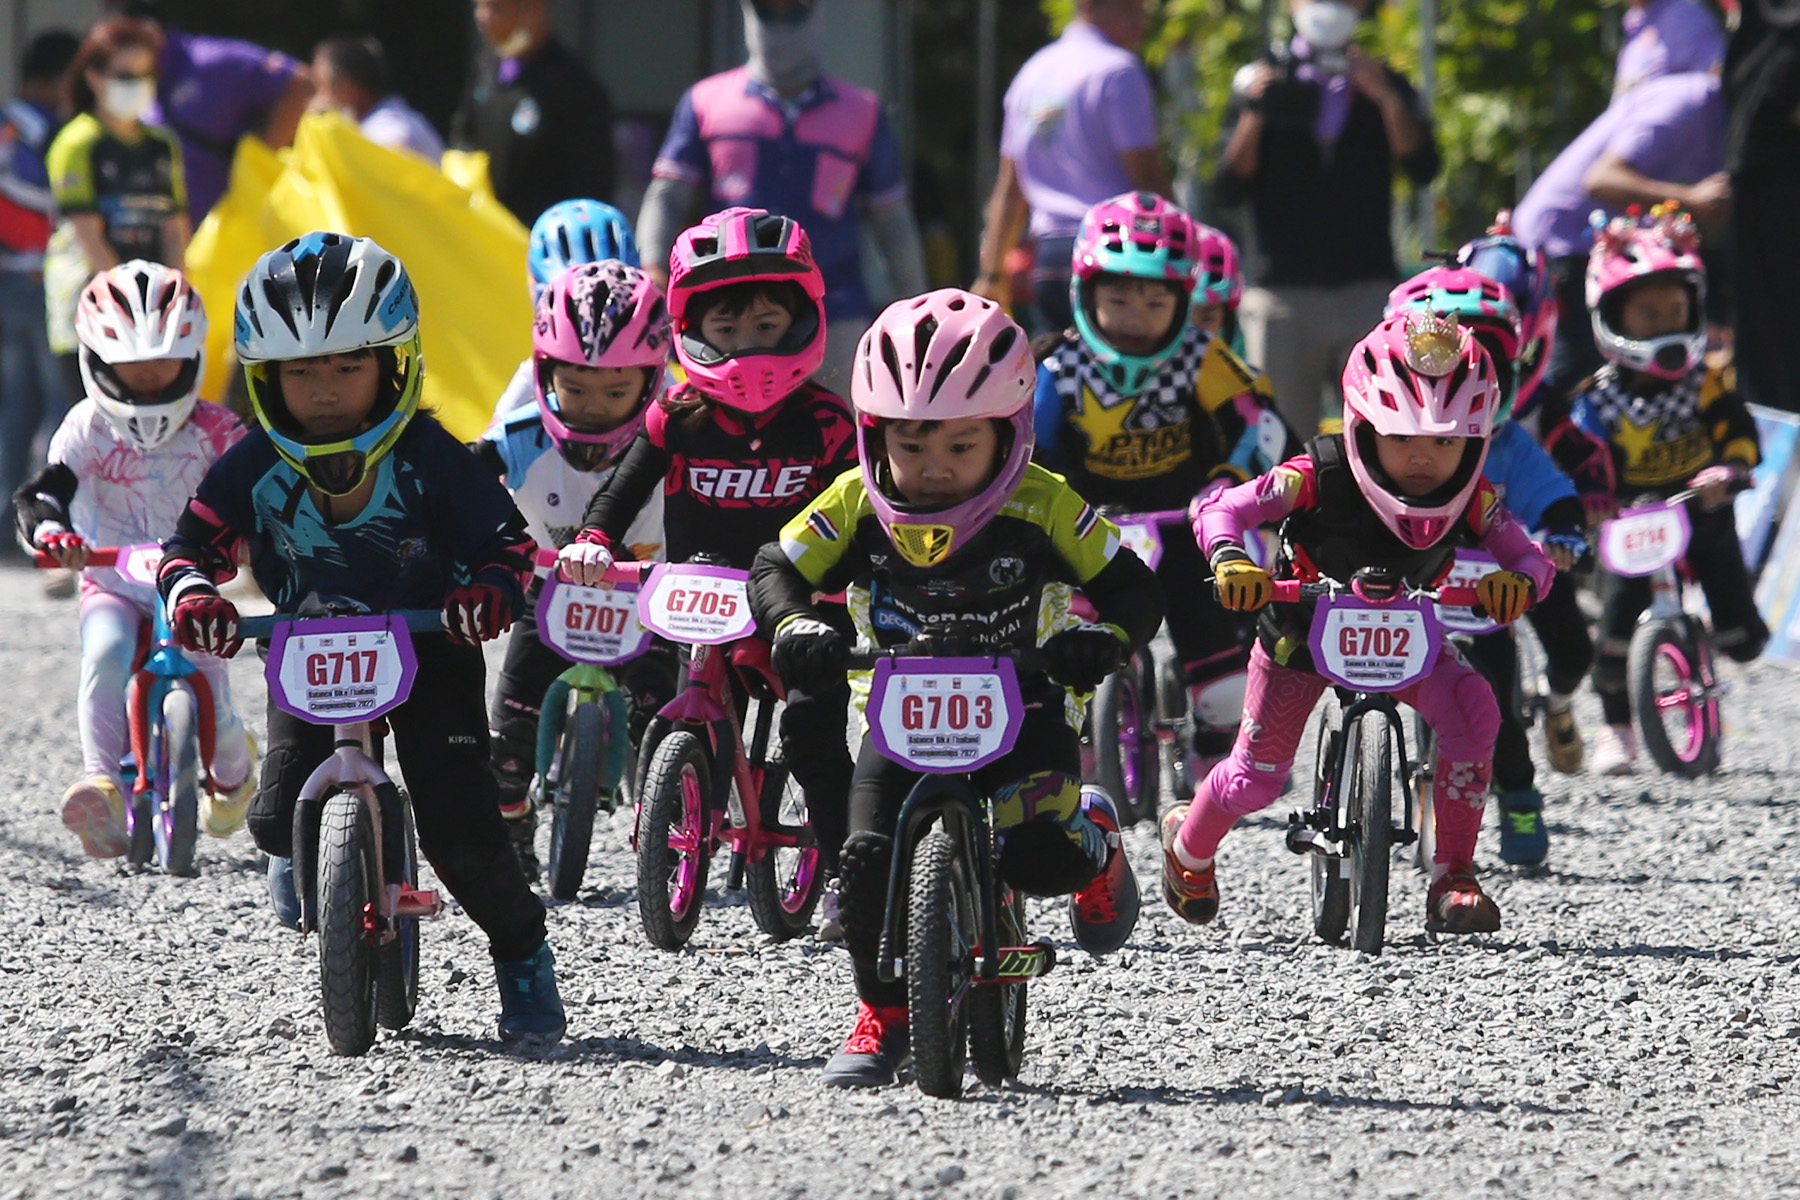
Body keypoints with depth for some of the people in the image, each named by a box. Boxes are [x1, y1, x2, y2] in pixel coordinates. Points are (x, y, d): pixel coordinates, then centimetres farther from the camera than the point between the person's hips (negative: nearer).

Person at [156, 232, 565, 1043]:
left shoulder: (427, 458, -20)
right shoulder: (257, 468, -15)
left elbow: (502, 537, -20)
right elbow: (194, 542, -14)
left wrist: (490, 588, -44)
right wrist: (191, 595, -37)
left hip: (429, 650, -2)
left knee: (459, 827, -12)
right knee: (280, 816, -14)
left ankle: (523, 956, 13)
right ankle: (298, 851, 26)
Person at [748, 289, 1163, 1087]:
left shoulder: (1041, 507, -15)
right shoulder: (859, 505, -9)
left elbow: (1132, 588, -11)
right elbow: (776, 571, -4)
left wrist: (1102, 637, -34)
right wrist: (796, 628, -27)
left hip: (1021, 713, -2)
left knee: (1040, 858, -25)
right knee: (870, 855, -17)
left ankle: (1093, 841, 14)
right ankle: (883, 1017, 4)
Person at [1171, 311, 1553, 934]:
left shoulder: (1472, 501, -22)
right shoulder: (1319, 480, -29)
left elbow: (1529, 556, -18)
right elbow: (1220, 509, -25)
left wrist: (1518, 581, -43)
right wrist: (1230, 560, -47)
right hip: (1302, 635, -2)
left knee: (1471, 707, -26)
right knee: (1256, 777, 1)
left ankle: (1453, 881, -17)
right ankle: (1187, 846, 39)